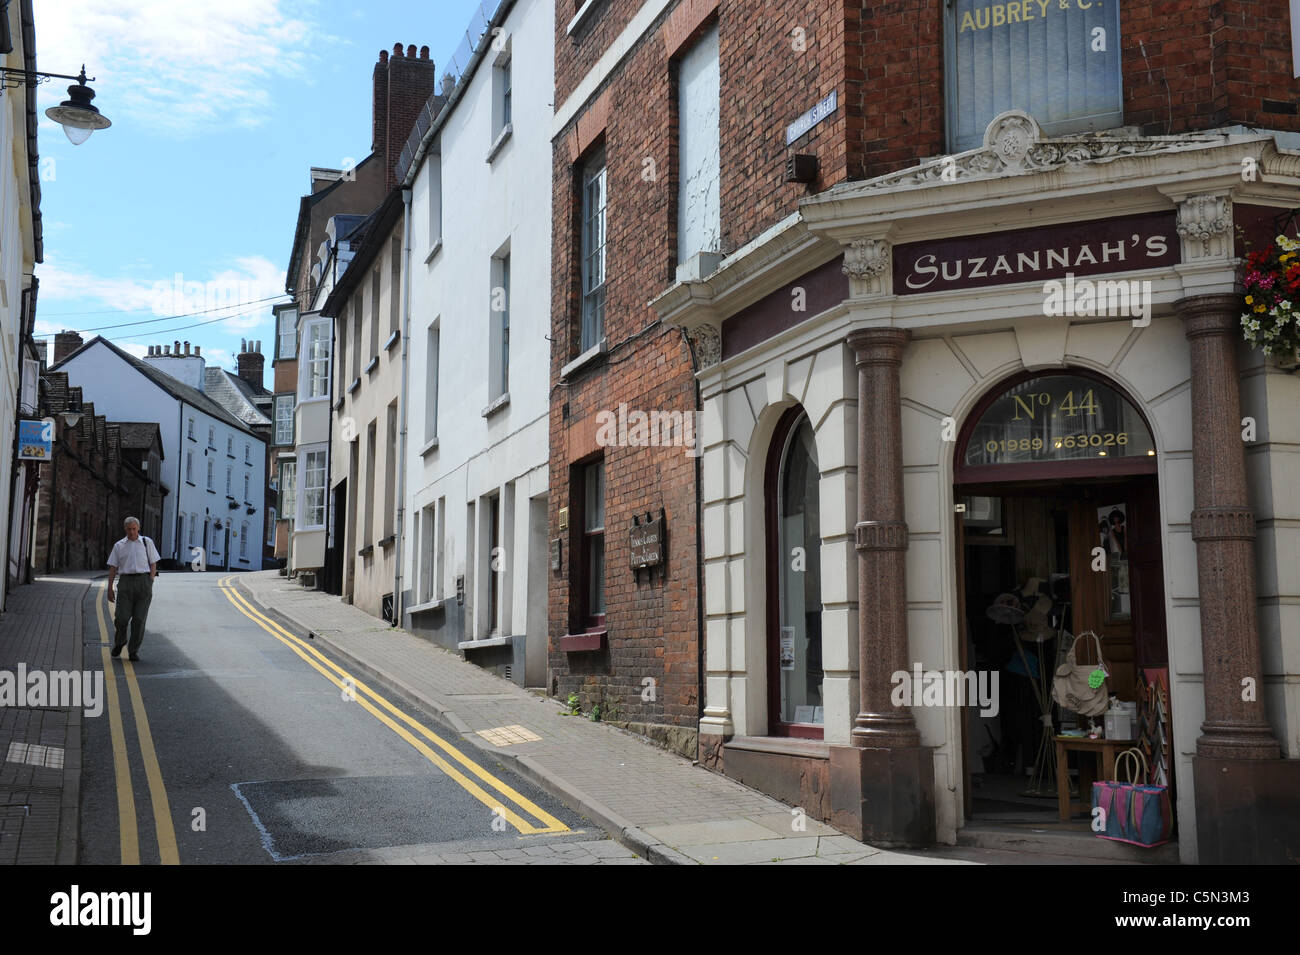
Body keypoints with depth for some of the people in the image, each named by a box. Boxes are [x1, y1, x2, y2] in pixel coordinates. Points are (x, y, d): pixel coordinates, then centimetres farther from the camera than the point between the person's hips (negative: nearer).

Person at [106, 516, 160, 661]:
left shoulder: (147, 543, 11)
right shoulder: (119, 546, 12)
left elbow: (153, 564, 9)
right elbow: (112, 568, 11)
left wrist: (150, 585, -1)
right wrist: (110, 589, 4)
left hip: (143, 581, 0)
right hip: (126, 582, 0)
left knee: (139, 619, -4)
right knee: (121, 617, -7)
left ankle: (134, 651, 5)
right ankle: (119, 641, 22)